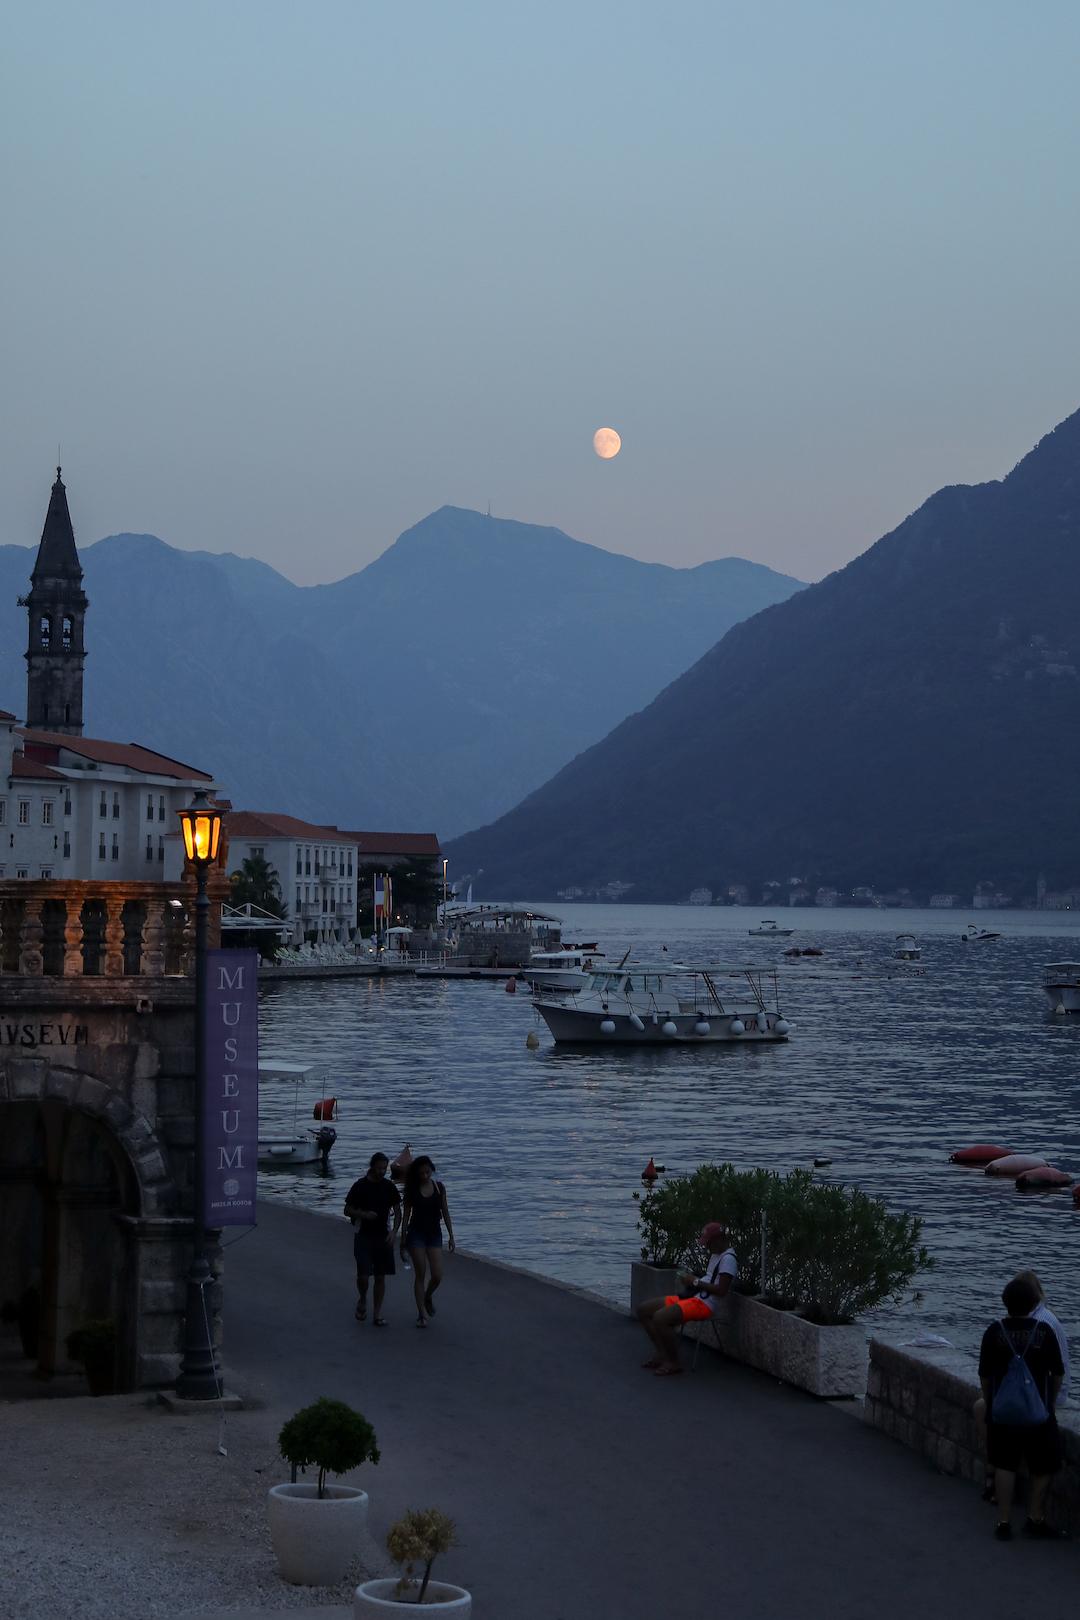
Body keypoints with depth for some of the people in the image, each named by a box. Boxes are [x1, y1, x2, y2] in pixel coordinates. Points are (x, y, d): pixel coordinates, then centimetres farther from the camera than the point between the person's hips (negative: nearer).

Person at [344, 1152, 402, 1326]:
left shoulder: (389, 1187, 4)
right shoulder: (360, 1186, -5)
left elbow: (397, 1212, 9)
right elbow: (347, 1210, 1)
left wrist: (394, 1231, -6)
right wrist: (363, 1214, -17)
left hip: (383, 1236, 3)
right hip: (363, 1235, -3)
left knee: (380, 1276, 3)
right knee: (363, 1275, -10)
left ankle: (378, 1313, 11)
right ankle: (362, 1301, 19)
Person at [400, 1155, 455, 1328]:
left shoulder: (439, 1187, 1)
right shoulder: (412, 1190, -3)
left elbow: (445, 1212, 7)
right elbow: (406, 1215, 1)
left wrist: (451, 1236, 4)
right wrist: (403, 1241, 2)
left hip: (434, 1234, 2)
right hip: (416, 1234, -2)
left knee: (437, 1276, -5)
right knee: (420, 1274, -2)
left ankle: (428, 1297, 28)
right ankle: (421, 1314, 6)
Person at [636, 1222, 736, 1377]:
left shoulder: (728, 1259, -11)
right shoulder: (715, 1255, 22)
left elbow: (722, 1291, -19)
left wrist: (695, 1282, -13)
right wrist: (691, 1280, 9)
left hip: (704, 1304, -11)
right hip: (693, 1296, 11)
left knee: (660, 1318, -30)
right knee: (643, 1310, 5)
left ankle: (673, 1363, -14)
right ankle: (663, 1354, 4)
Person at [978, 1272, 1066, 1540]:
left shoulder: (995, 1332, -7)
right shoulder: (1044, 1332, -9)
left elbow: (984, 1375, -1)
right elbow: (1058, 1373, -1)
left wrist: (989, 1403, 14)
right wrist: (1051, 1402, 15)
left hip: (1001, 1413, 1)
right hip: (1038, 1413, -1)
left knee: (1004, 1466, 11)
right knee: (1043, 1467, 15)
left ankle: (1004, 1522, 10)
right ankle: (1035, 1518, 15)